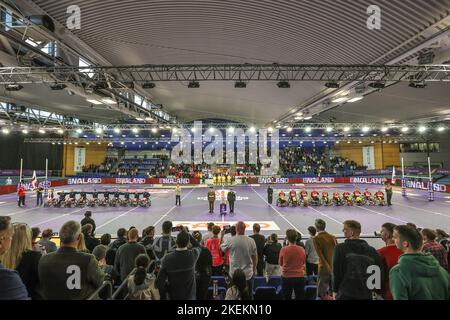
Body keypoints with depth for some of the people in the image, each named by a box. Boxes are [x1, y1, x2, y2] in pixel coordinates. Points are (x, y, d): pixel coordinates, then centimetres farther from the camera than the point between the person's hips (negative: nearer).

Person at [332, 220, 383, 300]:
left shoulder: (340, 248, -11)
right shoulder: (372, 250, 0)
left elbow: (336, 271, -8)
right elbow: (379, 273, 3)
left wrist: (335, 290, 5)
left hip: (345, 294, -4)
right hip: (366, 295, 4)